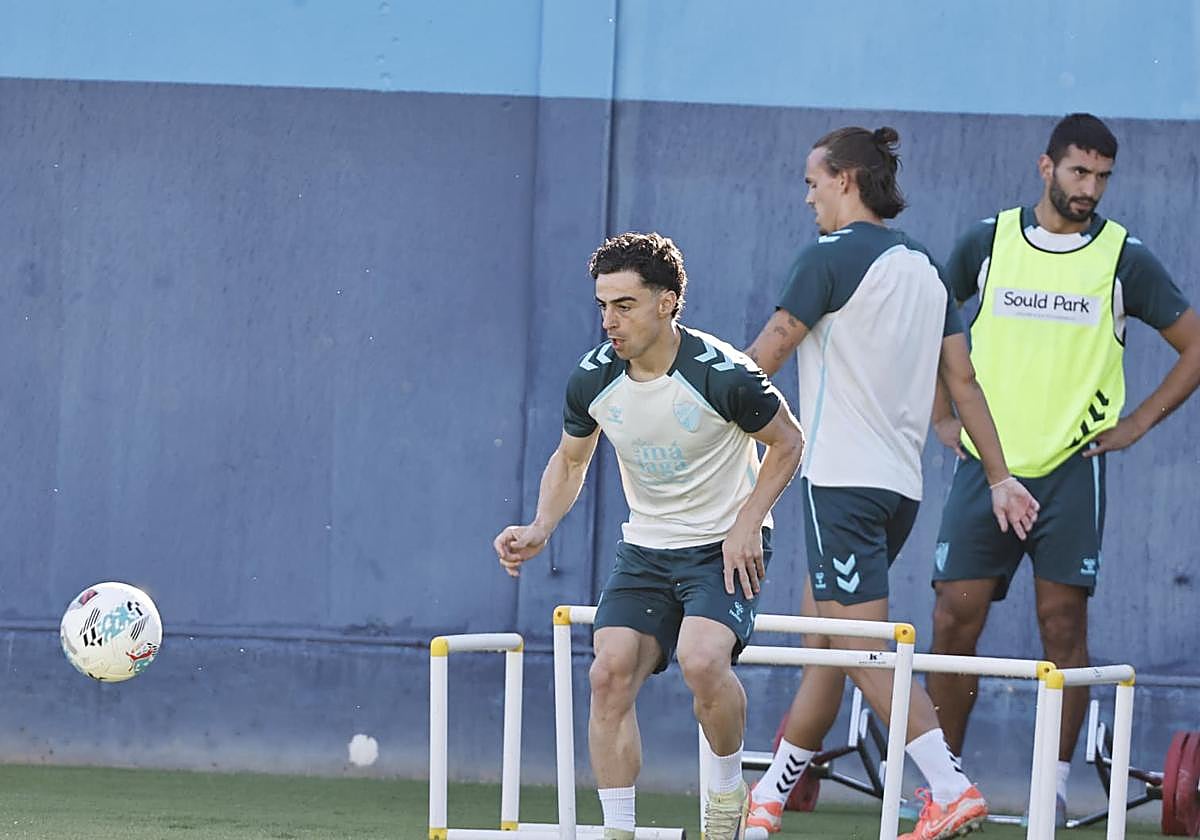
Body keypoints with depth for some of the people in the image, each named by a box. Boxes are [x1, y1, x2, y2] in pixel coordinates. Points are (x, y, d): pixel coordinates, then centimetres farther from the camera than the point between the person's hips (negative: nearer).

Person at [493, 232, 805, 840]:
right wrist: (539, 529, -5)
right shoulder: (591, 379, -7)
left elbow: (787, 442, -5)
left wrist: (747, 525, -13)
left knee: (701, 660, -29)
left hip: (724, 545, -5)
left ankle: (730, 787, -1)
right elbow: (569, 461, 11)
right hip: (645, 548, 5)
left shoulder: (722, 374, -21)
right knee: (610, 673, -13)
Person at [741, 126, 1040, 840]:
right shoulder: (924, 266, 14)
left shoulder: (833, 256, -9)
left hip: (842, 481, -9)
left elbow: (766, 356, -5)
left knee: (861, 647, -10)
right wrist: (1000, 476, 15)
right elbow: (962, 378, 13)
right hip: (902, 485, 9)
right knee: (822, 641, 16)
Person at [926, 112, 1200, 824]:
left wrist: (1137, 424, 1)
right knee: (954, 619, -2)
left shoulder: (1124, 258, 1)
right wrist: (942, 415, 11)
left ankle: (1057, 785, 4)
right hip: (985, 464, 1)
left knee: (1064, 624, -2)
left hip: (1071, 467, -1)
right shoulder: (988, 242, 5)